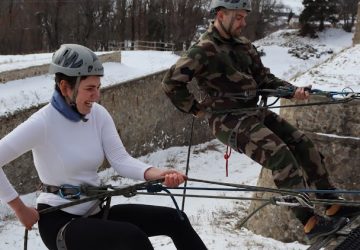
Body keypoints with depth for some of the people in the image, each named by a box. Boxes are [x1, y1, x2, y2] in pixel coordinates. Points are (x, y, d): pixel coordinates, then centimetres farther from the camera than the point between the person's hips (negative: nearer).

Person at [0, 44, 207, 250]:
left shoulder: (98, 114, -1)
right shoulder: (43, 123, -18)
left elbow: (121, 160, -8)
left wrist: (156, 174, -27)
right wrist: (21, 209, -15)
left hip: (95, 212, 6)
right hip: (58, 221, -6)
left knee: (174, 219, -5)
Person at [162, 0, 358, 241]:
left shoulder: (243, 45, 12)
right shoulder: (204, 50, -13)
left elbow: (263, 78, 13)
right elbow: (171, 83, -14)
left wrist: (292, 89, -3)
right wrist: (195, 108, -7)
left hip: (254, 111, 8)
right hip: (228, 120, -8)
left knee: (303, 144, 2)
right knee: (281, 155, -23)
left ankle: (334, 203, 11)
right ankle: (309, 221, -18)